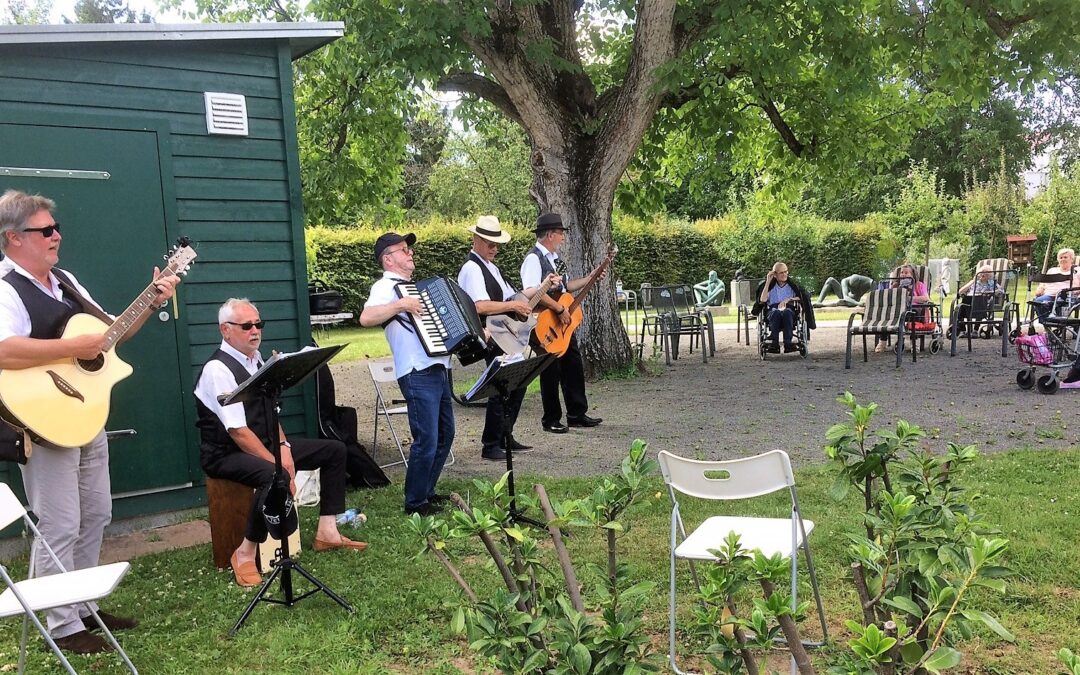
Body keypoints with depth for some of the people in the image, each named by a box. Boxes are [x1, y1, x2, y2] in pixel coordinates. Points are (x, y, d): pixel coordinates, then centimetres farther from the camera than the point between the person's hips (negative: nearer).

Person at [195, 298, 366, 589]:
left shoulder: (255, 358, 6)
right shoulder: (218, 369, -20)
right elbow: (238, 432, -24)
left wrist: (283, 446, -6)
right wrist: (277, 463, -26)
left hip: (266, 444, 9)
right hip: (227, 454, -9)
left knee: (335, 450, 3)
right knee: (275, 476, -40)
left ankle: (327, 531, 5)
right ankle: (245, 553, -20)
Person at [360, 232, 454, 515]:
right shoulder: (386, 286, -7)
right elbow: (366, 318, -26)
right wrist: (401, 304, -29)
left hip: (437, 370, 10)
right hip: (418, 374, -10)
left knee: (445, 435, 17)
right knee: (427, 441, -6)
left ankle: (426, 491, 30)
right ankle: (415, 502, 10)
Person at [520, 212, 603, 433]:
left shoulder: (555, 258, 15)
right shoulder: (533, 259, -16)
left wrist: (590, 278, 16)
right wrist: (560, 309, -26)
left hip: (565, 323, 9)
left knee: (574, 367, 13)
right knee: (551, 372, 0)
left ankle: (577, 413, 25)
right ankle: (551, 419, 14)